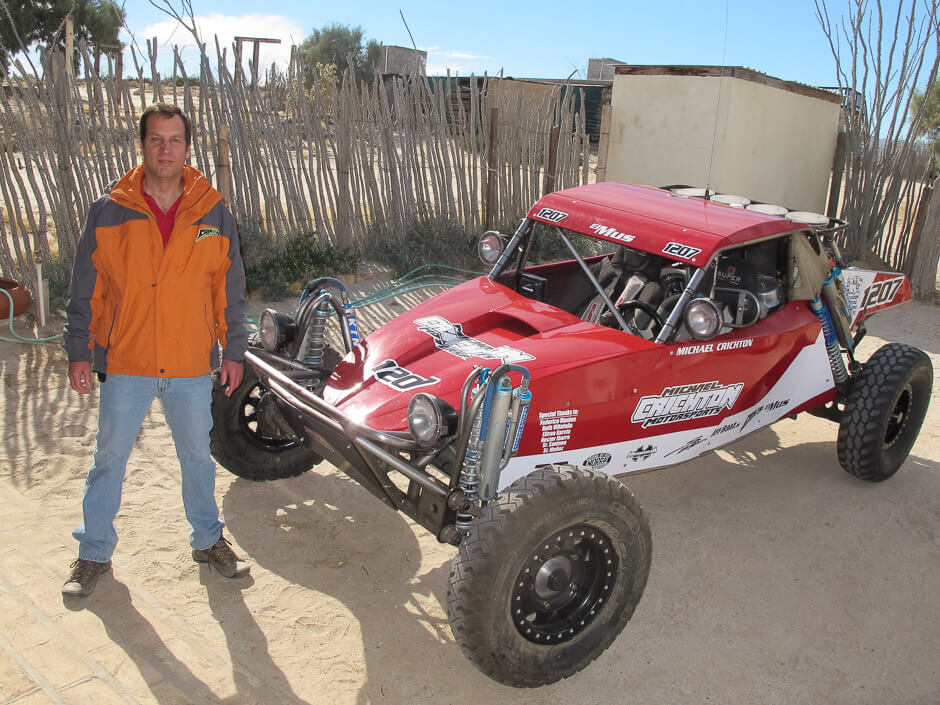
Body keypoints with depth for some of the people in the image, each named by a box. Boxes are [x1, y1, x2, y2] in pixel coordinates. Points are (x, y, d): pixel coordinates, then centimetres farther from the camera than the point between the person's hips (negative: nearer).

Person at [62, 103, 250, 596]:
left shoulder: (213, 213, 2)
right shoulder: (109, 212, -2)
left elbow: (229, 290, 6)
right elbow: (85, 290, 2)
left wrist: (233, 350, 5)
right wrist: (79, 352, 0)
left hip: (192, 364, 1)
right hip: (123, 362, 0)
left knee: (197, 455, 14)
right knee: (109, 458, 10)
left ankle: (208, 540, 32)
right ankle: (94, 551, 28)